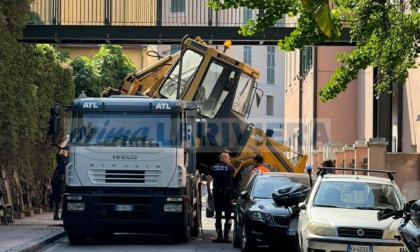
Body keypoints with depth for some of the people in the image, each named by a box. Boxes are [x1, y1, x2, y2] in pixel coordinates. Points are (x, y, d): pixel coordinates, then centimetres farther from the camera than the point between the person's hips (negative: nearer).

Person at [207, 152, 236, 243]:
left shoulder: (213, 168, 4)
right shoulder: (230, 167, -2)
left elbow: (208, 180, 0)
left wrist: (209, 191, 9)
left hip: (217, 193, 2)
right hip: (227, 193, -2)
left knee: (218, 216, 7)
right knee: (228, 216, 3)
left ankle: (219, 236, 5)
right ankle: (226, 236, -4)